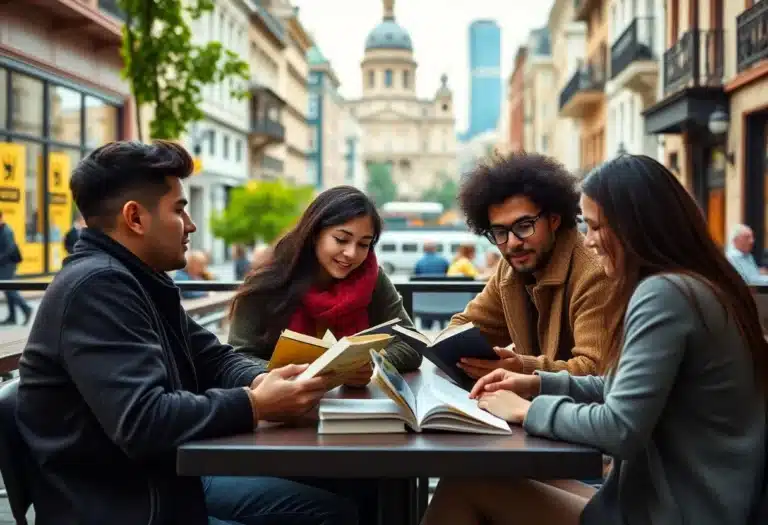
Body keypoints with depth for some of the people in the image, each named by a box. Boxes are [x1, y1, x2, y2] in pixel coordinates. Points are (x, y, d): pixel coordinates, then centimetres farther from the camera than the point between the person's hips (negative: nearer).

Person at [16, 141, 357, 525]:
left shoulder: (139, 280, 11)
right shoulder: (97, 285, -22)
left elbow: (213, 358, 13)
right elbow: (142, 422, -32)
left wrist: (261, 380, -9)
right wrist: (255, 406, -23)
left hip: (169, 483, 10)